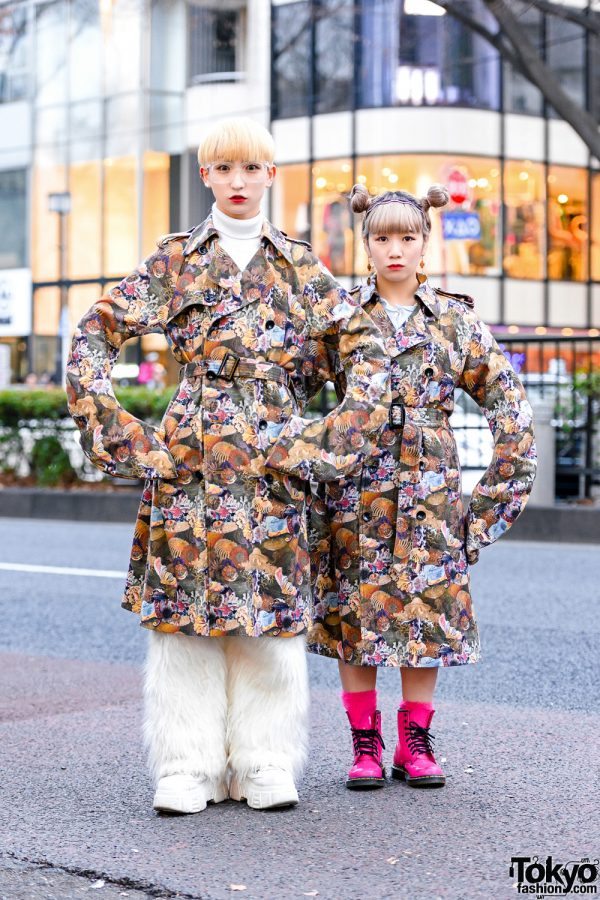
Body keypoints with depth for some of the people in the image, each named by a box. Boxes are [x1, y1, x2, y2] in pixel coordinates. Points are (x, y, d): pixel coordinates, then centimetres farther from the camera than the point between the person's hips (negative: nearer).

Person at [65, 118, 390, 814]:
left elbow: (366, 349, 9)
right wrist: (106, 418, -3)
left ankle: (265, 762, 9)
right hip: (189, 454, 0)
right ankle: (189, 764, 4)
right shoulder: (176, 259, 9)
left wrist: (337, 434, -1)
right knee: (185, 600, -3)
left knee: (270, 600, 0)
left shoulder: (298, 265, 11)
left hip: (275, 455, 1)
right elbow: (95, 331, 8)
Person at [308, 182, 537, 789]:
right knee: (355, 610, 2)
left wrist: (499, 486, 3)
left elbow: (509, 404, 7)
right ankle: (364, 745, 11)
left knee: (427, 611, 3)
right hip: (355, 492, 0)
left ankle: (415, 743, 14)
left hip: (430, 489, 1)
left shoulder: (455, 320, 5)